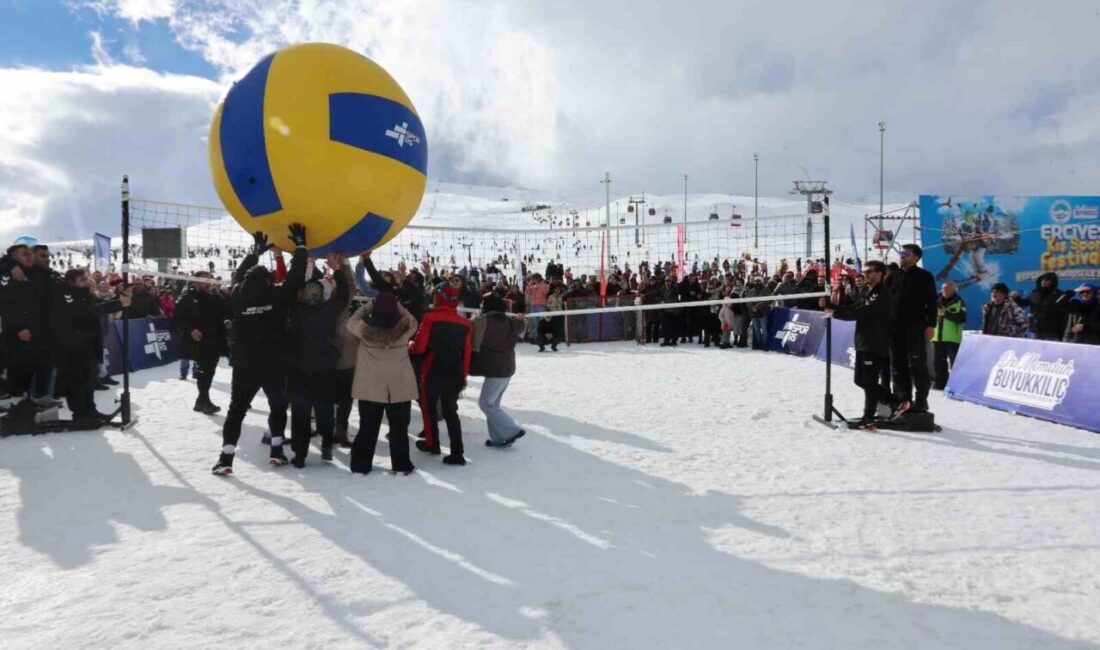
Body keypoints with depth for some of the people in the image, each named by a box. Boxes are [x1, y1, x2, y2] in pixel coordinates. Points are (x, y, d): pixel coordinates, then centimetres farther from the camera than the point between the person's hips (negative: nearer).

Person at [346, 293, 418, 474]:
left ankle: (361, 465, 18)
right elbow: (411, 319, 9)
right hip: (400, 387, 0)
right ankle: (401, 465, 14)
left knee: (368, 427, 13)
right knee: (399, 427, 10)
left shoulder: (365, 329, -14)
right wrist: (395, 304, 4)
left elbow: (351, 321, 6)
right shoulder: (404, 328, -13)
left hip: (370, 388, 1)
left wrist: (369, 305, 7)